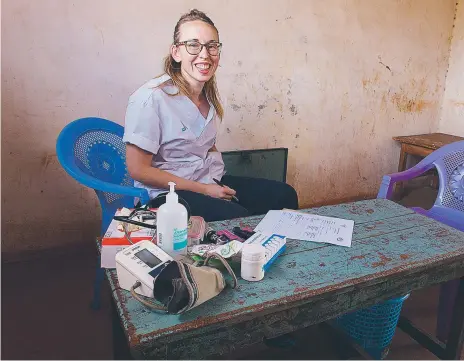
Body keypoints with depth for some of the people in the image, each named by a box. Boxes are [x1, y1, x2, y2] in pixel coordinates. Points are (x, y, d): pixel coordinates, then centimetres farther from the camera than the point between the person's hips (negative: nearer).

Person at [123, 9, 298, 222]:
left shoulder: (208, 95, 6)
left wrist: (217, 183, 2)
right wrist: (203, 189, -16)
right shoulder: (151, 97, -17)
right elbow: (138, 169, -16)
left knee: (285, 195, -1)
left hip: (212, 182, 8)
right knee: (238, 217, -30)